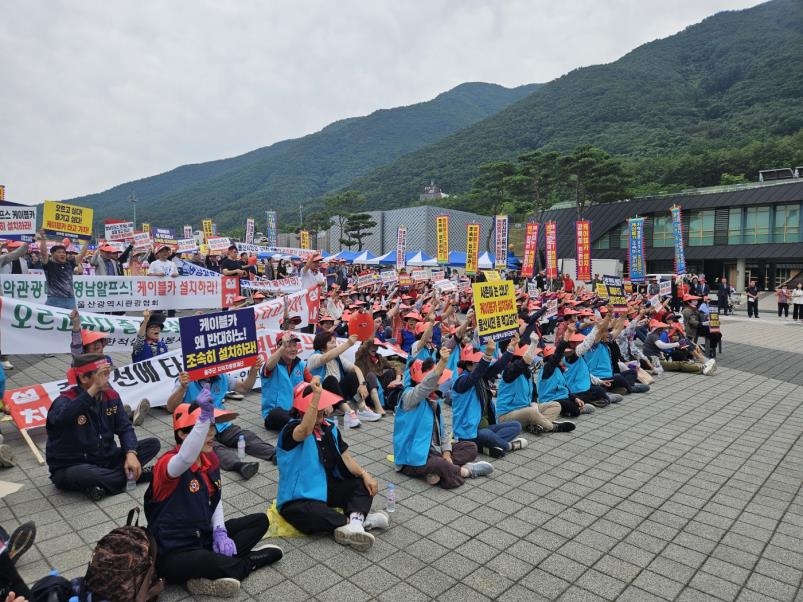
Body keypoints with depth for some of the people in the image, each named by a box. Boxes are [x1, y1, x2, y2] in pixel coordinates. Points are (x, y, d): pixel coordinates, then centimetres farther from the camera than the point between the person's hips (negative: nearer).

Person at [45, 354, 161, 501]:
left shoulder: (111, 396, -2)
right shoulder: (65, 401, -19)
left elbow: (125, 428, -4)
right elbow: (63, 417, -45)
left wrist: (131, 453, -22)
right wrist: (94, 389, -50)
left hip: (104, 459, 6)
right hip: (71, 468, -5)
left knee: (153, 444, -8)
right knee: (82, 474, -41)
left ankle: (102, 483, -17)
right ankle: (135, 475, -18)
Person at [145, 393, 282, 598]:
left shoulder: (211, 458, 1)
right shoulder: (168, 463, -22)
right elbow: (186, 458, -49)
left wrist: (220, 531, -5)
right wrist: (204, 417, -60)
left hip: (204, 536, 8)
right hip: (174, 553, -8)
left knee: (260, 520, 3)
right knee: (208, 562, -39)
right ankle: (250, 561, -5)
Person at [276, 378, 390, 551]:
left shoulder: (329, 427, 4)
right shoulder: (292, 430, -18)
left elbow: (345, 456, 5)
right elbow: (305, 431, -43)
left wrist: (364, 474, -11)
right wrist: (316, 396, -52)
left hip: (326, 489, 8)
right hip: (299, 500, -7)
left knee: (363, 484, -5)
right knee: (314, 515, -39)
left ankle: (354, 520, -31)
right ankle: (360, 519, -24)